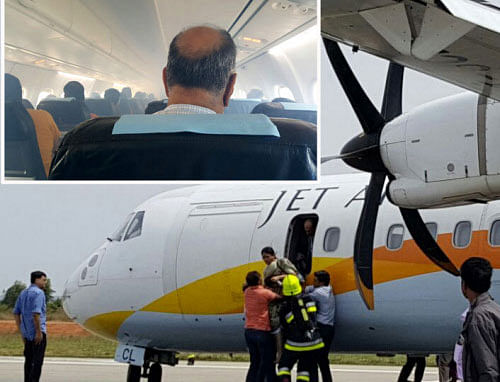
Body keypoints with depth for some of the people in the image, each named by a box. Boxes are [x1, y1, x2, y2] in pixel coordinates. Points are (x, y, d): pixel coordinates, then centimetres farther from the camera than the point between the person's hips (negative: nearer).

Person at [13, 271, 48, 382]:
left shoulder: (23, 293, 15)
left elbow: (16, 312, 17)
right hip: (36, 332, -9)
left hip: (27, 332, 9)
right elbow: (36, 313, -22)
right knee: (37, 360, -8)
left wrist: (21, 331, 19)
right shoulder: (38, 293, -11)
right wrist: (39, 331, -19)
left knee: (29, 359, 13)